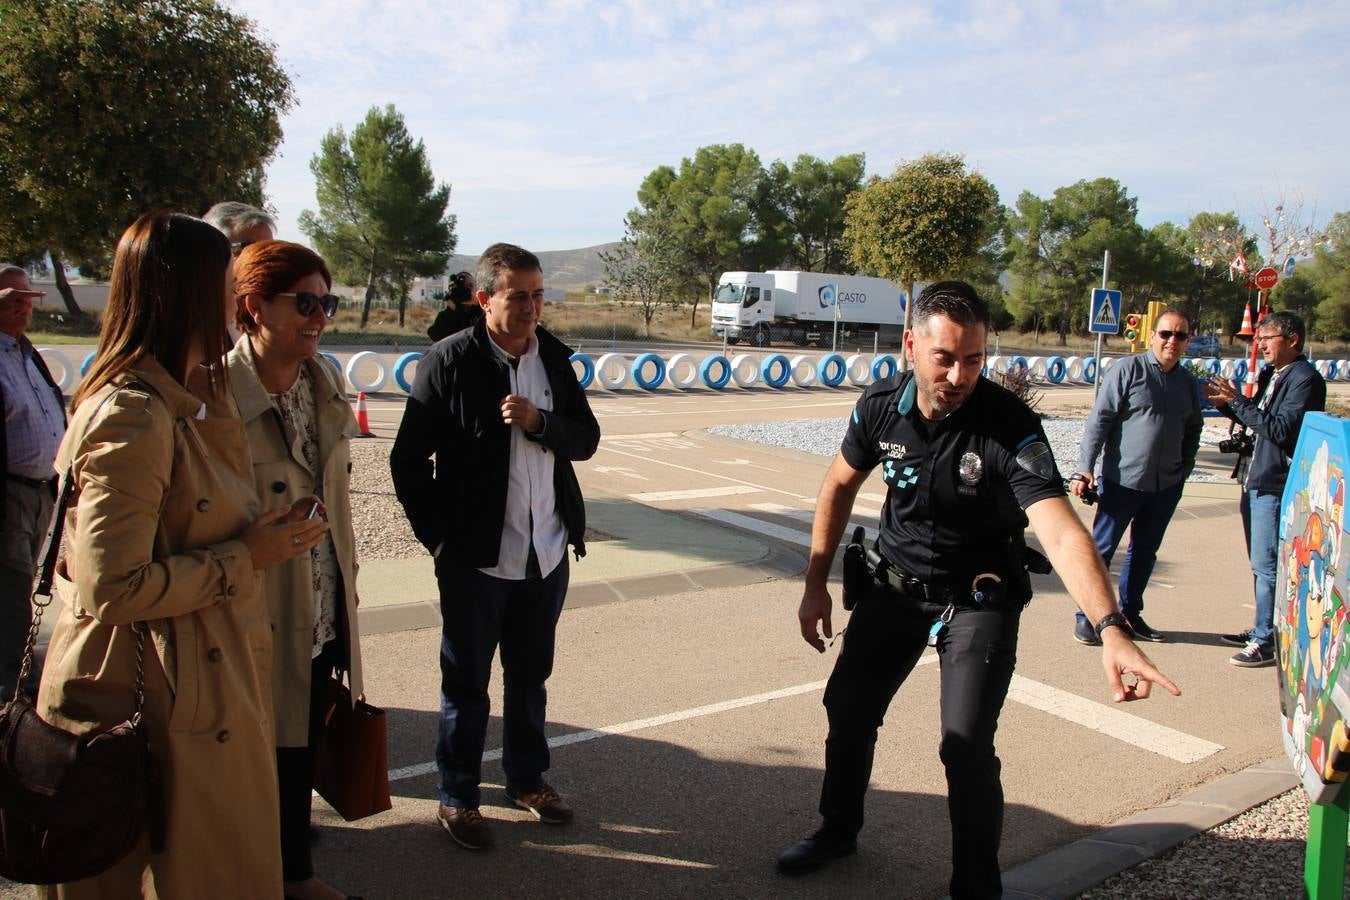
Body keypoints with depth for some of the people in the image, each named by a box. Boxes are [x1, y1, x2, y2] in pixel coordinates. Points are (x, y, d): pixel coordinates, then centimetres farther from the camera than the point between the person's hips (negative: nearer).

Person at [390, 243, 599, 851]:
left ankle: (527, 778, 38)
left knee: (530, 674, 19)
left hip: (547, 554, 5)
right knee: (467, 683, 11)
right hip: (476, 560, -4)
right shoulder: (449, 361, -12)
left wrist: (540, 422, -16)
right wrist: (439, 538, -9)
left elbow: (586, 439, 4)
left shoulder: (554, 356, 3)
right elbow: (408, 459, -8)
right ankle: (457, 797, 29)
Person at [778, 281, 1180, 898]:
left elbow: (1062, 532, -40)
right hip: (894, 585, 4)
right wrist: (815, 583, 2)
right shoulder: (881, 405, -14)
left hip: (978, 599, -4)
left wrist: (1111, 629, -54)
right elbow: (840, 486, 3)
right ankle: (838, 829, 41)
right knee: (847, 708, 12)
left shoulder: (1010, 427, -27)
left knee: (967, 746, -14)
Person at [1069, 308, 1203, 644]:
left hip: (1166, 486, 6)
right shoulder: (1128, 369, -8)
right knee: (1101, 549, 0)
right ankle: (1086, 616, 11)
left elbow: (1193, 429, 23)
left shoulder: (1188, 382, 10)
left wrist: (1184, 469, 14)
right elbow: (1099, 420, -11)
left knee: (1145, 552, 15)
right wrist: (1085, 469, -16)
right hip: (1122, 480, -6)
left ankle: (1130, 614, 28)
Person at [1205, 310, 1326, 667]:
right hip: (1255, 483, 10)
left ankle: (1267, 641, 0)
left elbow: (1281, 429, -23)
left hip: (1276, 487, -9)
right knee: (1260, 564, 17)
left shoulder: (1305, 379, -14)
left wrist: (1237, 401, -20)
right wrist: (1228, 404, 4)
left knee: (1266, 565, -7)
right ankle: (1262, 629, 27)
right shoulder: (1271, 375, 15)